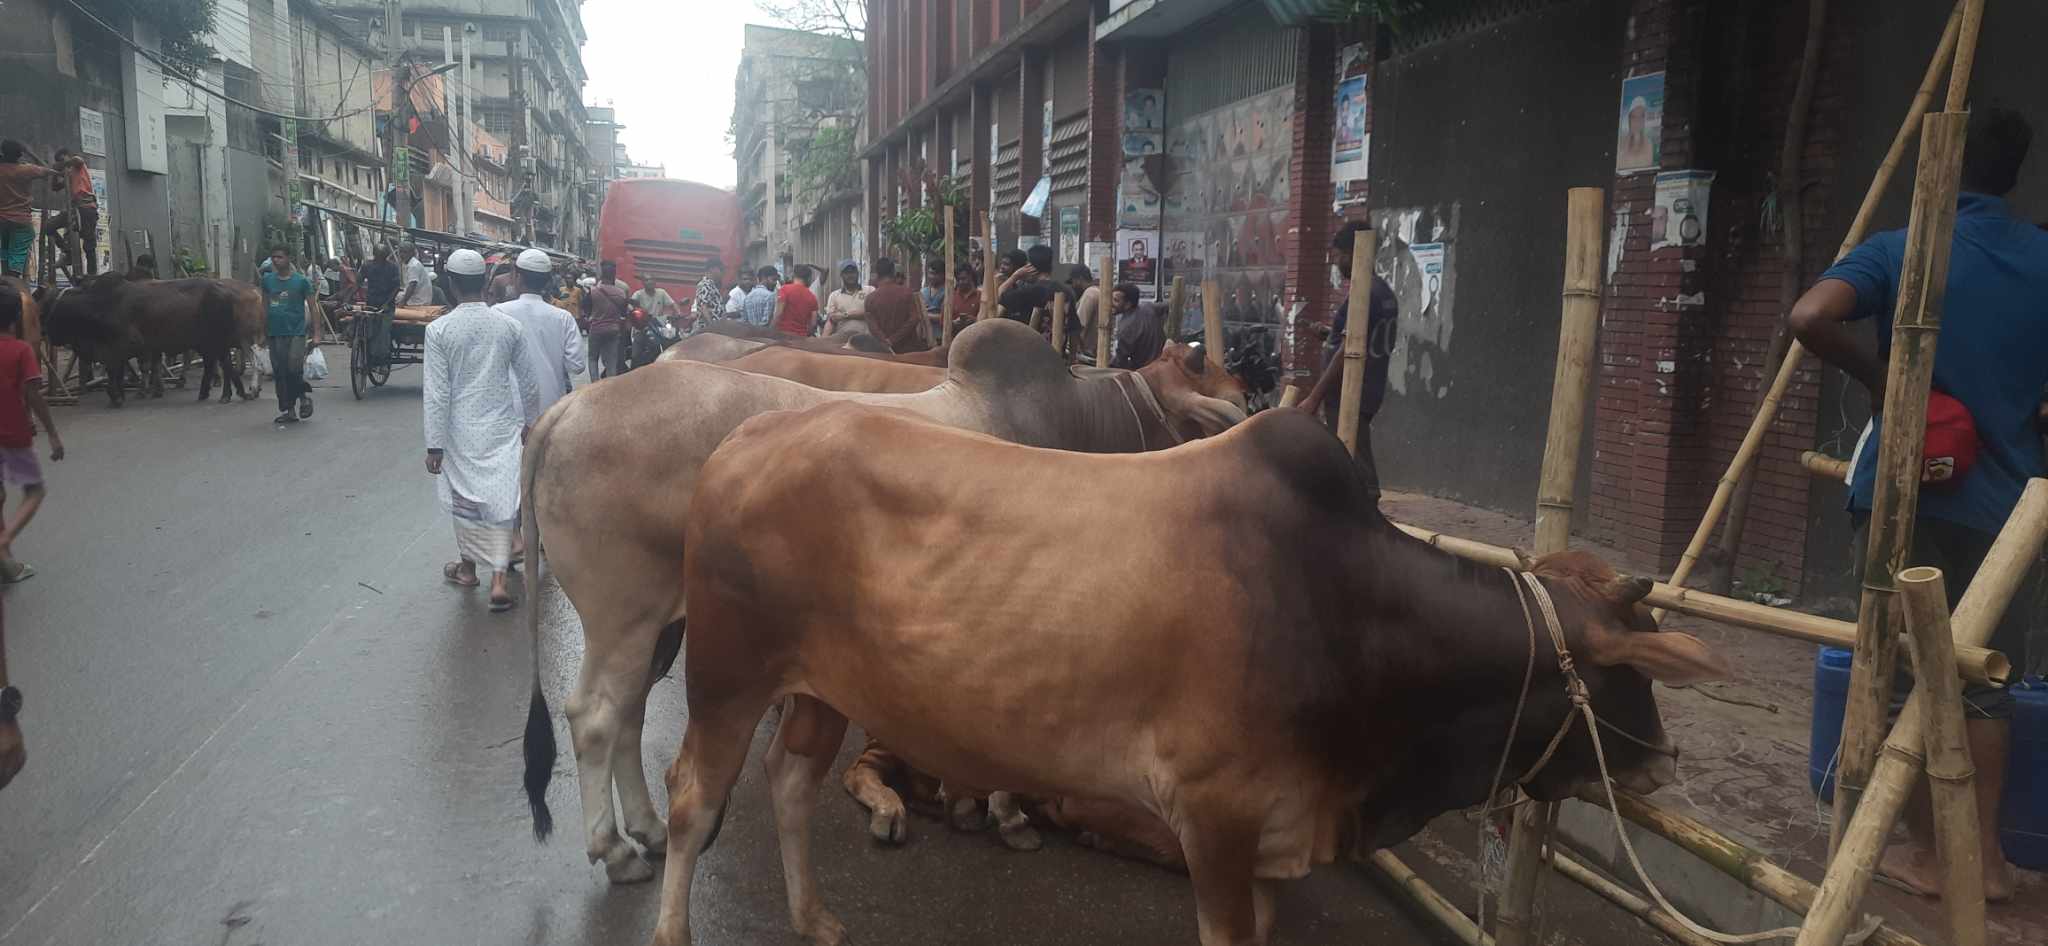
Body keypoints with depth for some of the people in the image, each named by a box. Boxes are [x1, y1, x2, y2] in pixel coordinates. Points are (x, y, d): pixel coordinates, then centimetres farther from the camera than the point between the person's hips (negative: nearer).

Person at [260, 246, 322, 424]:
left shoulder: (301, 281, -2)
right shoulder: (268, 280, 9)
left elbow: (312, 308, -1)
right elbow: (265, 307, 17)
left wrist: (316, 334, -7)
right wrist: (263, 332, 14)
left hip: (296, 332, -4)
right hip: (275, 334, 4)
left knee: (294, 369, -16)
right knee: (280, 374, 4)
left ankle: (304, 395, 13)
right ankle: (288, 411, 12)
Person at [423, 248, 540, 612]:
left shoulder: (439, 329, -11)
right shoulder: (510, 325, -4)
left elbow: (436, 392, -11)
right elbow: (529, 382, 4)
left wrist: (434, 444, -6)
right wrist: (531, 420, 19)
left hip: (460, 429, -1)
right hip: (502, 427, 1)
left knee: (465, 496, 16)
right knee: (501, 498, 4)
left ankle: (468, 567, 33)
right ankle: (499, 579, -5)